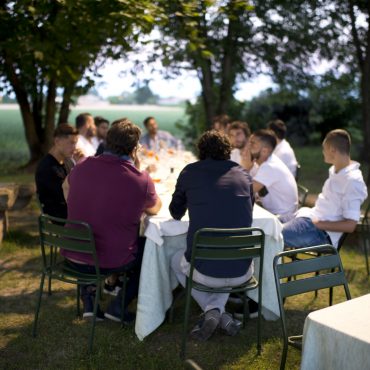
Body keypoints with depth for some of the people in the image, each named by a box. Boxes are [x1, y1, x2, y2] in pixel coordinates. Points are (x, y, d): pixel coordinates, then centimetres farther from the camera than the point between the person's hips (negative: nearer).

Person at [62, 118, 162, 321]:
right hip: (112, 262, -4)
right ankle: (118, 305, 17)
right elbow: (155, 209, 5)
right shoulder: (140, 179, -16)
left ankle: (88, 300, 27)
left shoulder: (81, 167, -4)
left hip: (73, 257, 4)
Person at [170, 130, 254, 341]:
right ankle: (219, 313, 21)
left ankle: (213, 311, 15)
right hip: (242, 273, 3)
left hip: (205, 271, -2)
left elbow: (176, 213, 15)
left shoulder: (190, 173, 1)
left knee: (177, 261, 32)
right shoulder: (244, 175, 6)